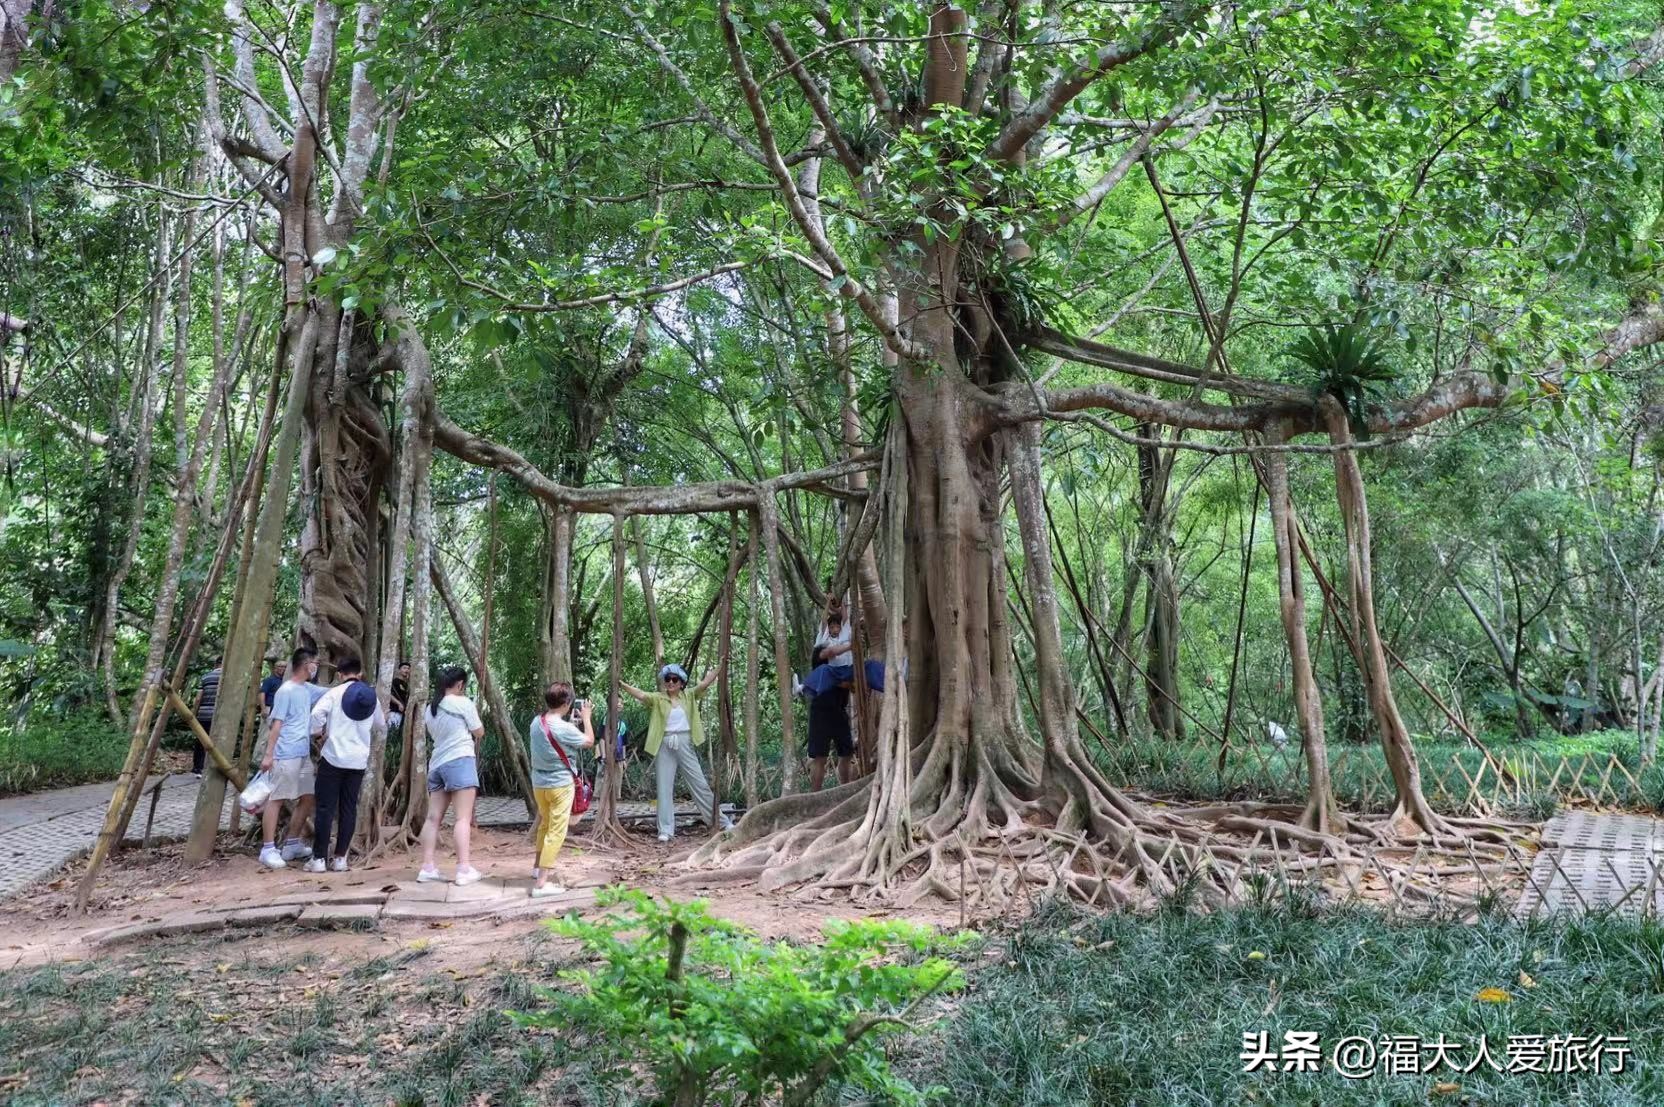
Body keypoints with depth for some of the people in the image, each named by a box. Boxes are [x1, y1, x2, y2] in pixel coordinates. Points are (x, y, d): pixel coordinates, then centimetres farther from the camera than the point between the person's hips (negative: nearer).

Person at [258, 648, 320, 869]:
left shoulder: (308, 689, 13)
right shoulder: (286, 691, -12)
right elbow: (276, 724, -14)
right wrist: (268, 754, -17)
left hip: (304, 755, 9)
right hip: (286, 755, -9)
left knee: (306, 798, 11)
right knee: (277, 799, -6)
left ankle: (292, 844, 21)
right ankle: (268, 849, -4)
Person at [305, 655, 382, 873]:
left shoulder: (335, 693, -5)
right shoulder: (372, 697, 8)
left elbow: (317, 714, -20)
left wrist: (319, 732, -3)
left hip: (334, 757, -4)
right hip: (359, 760, 4)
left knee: (326, 808, 0)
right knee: (348, 808, 8)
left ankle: (319, 858, 0)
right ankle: (340, 857, 8)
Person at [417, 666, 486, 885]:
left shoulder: (431, 708, 15)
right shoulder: (463, 703, -5)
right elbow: (479, 732, 3)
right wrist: (473, 714, 19)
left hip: (437, 763, 7)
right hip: (460, 761, -7)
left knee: (433, 817, 6)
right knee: (463, 817, -8)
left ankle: (427, 867, 5)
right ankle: (463, 869, -12)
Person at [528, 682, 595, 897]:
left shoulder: (536, 722, -2)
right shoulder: (564, 729, -22)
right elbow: (589, 741, -6)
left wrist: (571, 721, 15)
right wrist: (586, 717, 6)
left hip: (539, 782, 7)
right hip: (560, 784, -7)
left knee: (545, 824, 26)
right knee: (556, 832, -2)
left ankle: (539, 867, 41)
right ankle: (541, 882, -7)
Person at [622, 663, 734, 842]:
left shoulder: (688, 697, 6)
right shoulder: (657, 698, 2)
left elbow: (705, 683, -2)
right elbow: (640, 694, -12)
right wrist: (621, 684, -27)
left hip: (685, 744, 1)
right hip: (665, 746, 0)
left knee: (700, 784, 5)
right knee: (665, 787, 3)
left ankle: (722, 822, 13)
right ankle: (666, 830, 7)